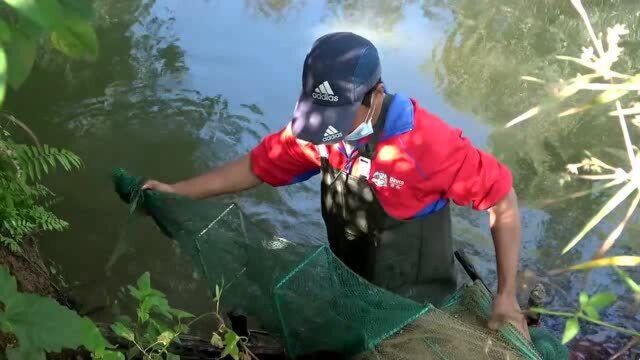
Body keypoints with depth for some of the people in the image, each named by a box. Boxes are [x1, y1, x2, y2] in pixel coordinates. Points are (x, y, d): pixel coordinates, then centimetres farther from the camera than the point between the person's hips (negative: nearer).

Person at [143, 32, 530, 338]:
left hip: (416, 307, -5)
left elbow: (503, 200, -22)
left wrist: (507, 296, -20)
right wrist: (178, 192, -11)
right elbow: (257, 166, -4)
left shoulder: (427, 141, -31)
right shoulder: (316, 130, -16)